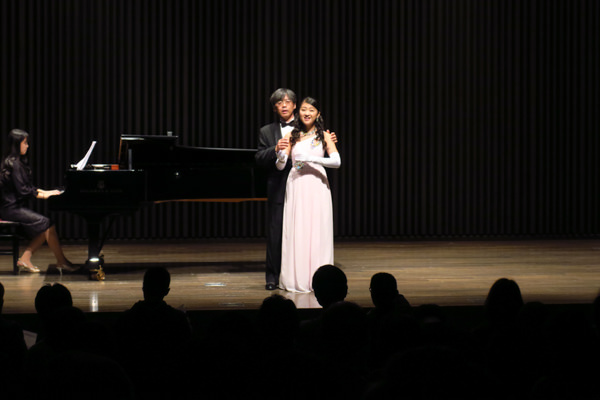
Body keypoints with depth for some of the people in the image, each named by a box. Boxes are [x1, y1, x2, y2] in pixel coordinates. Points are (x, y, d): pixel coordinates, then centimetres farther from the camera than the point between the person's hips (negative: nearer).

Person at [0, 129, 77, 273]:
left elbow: (26, 187, 21)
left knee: (45, 228, 2)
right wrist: (44, 195, -10)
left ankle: (24, 260, 2)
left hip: (15, 206, 10)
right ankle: (61, 262, -10)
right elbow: (23, 191, -19)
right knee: (47, 224, -15)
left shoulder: (16, 162, 15)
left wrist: (45, 192, 11)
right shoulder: (14, 164, -16)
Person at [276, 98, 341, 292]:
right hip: (296, 186, 1)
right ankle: (296, 279, 3)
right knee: (296, 231, -2)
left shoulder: (324, 136, 5)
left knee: (318, 231, -3)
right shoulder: (292, 136, 8)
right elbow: (280, 166, 5)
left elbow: (337, 161, -7)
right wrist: (280, 156, -18)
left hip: (317, 186, -1)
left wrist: (311, 158, -18)